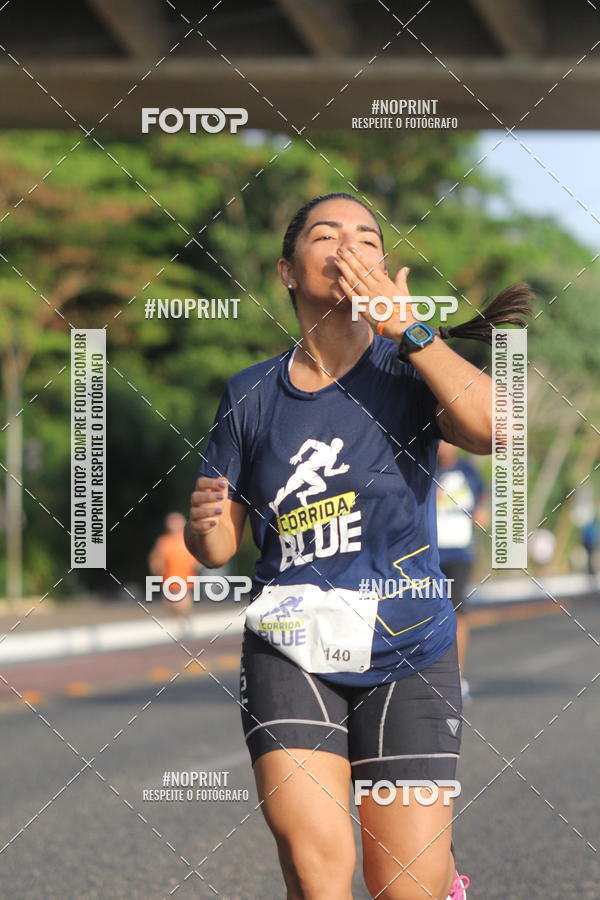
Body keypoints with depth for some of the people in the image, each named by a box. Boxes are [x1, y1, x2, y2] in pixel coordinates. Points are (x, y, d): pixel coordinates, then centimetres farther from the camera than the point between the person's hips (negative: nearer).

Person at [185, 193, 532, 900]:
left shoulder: (409, 370, 0)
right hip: (289, 653, 1)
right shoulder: (251, 395, 5)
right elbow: (220, 545, 10)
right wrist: (204, 526, -13)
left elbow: (492, 427, -22)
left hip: (408, 656, 0)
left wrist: (404, 326, -21)